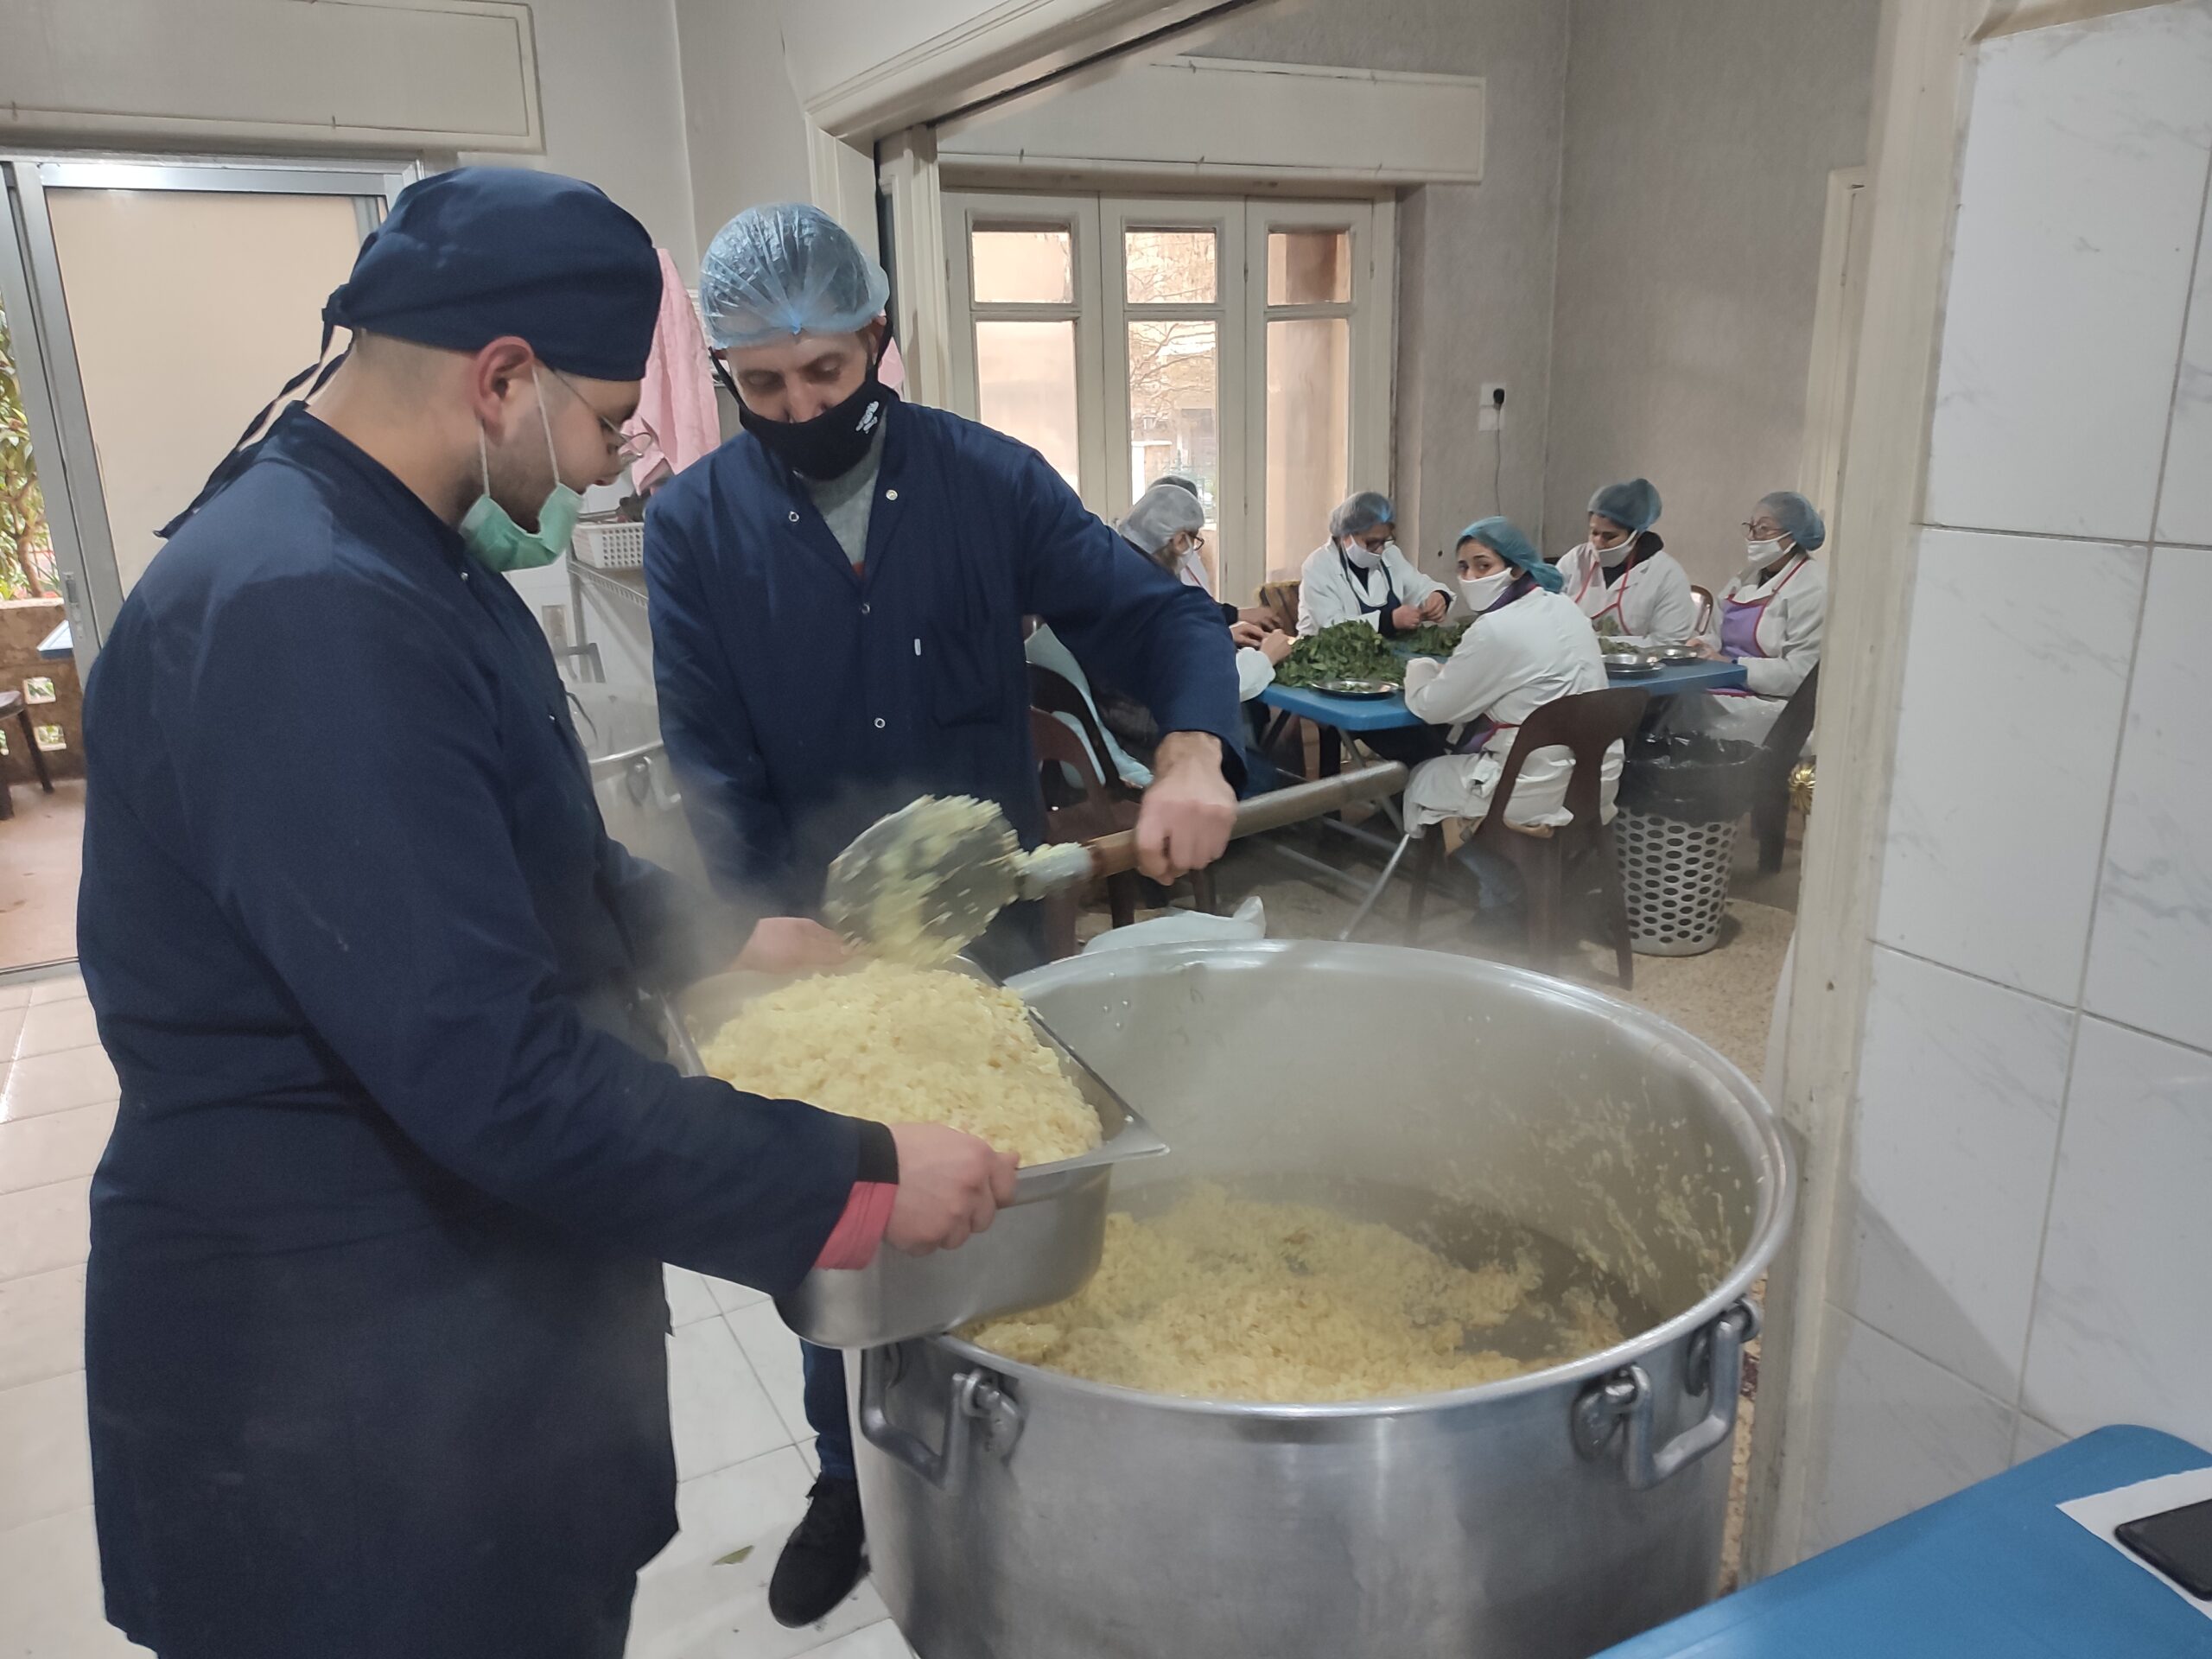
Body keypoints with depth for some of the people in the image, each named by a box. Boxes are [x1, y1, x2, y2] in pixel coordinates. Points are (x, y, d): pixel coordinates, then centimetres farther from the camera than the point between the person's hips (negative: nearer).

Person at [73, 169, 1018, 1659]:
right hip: (340, 1404, -9)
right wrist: (861, 1181, -26)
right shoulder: (303, 616, -28)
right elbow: (492, 1074, -32)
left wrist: (719, 941, 9)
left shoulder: (400, 560, 7)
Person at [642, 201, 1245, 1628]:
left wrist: (1195, 752, -29)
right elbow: (716, 774, -9)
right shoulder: (695, 525, -6)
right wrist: (788, 927, -21)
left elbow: (1159, 617, -9)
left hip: (997, 925, 1)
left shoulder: (991, 479, -5)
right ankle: (853, 1477, 39)